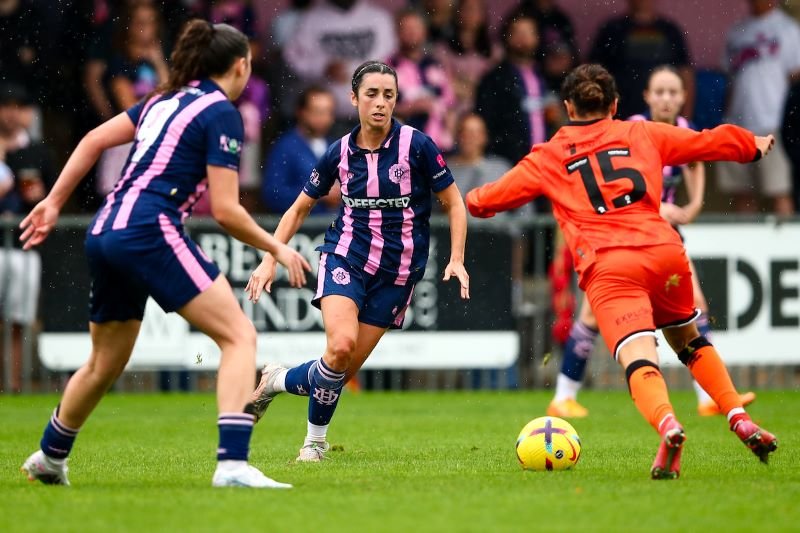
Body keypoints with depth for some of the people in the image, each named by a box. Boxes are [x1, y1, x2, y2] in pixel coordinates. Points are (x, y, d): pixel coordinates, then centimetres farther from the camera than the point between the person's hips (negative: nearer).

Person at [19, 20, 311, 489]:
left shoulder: (167, 100, 21)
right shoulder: (221, 113, -3)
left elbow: (93, 141, 21)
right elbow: (225, 210, -8)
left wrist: (54, 203, 25)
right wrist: (277, 248, 5)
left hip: (105, 234, 9)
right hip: (150, 231, -9)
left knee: (104, 365, 26)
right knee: (240, 335, -11)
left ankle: (49, 458, 43)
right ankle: (233, 464, -27)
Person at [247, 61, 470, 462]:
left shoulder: (416, 145, -8)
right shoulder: (340, 152, -1)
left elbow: (453, 203, 1)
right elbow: (301, 207, 12)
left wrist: (456, 259, -10)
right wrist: (270, 259, 5)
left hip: (397, 270, 0)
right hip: (345, 256, 0)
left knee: (345, 370, -2)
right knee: (341, 346, -25)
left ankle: (279, 381, 29)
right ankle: (316, 440, -3)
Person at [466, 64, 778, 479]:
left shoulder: (547, 157, 16)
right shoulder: (643, 134, 20)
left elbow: (488, 198, 22)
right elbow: (707, 142, 28)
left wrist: (473, 200, 45)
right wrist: (754, 145, 46)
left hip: (606, 269, -3)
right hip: (664, 252, 3)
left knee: (637, 358, -18)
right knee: (688, 339, 27)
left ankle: (667, 426, -47)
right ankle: (740, 420, 14)